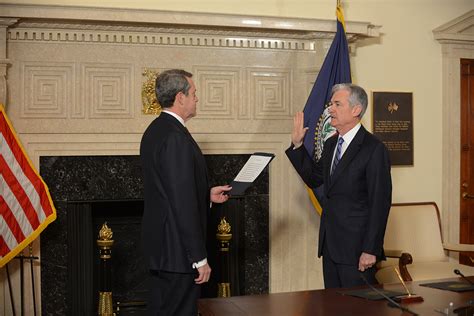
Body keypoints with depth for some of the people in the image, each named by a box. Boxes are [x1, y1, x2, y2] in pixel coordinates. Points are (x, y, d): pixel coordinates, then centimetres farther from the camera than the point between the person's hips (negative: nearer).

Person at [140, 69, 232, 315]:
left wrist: (207, 194, 15)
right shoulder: (176, 137, -20)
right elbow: (184, 204, -24)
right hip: (178, 249, -10)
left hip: (158, 244, 10)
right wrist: (200, 259, -20)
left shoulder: (155, 131, 10)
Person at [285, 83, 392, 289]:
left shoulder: (374, 149, -14)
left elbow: (380, 203, -16)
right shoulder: (331, 144, 11)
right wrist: (297, 145, 8)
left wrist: (371, 250, -18)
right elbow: (314, 179, 17)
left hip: (356, 245, -8)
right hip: (330, 242, 8)